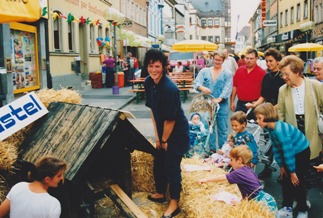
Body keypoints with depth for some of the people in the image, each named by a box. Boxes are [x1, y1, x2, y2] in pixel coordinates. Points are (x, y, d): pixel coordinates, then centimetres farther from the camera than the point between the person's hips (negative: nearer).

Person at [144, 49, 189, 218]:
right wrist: (157, 135, 4)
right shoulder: (148, 83, -4)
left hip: (177, 133, -8)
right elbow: (152, 109, 4)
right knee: (158, 163, 18)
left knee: (172, 166, 0)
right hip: (162, 132, 8)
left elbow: (170, 119, -23)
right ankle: (160, 193, 39)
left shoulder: (170, 88, -28)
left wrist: (164, 140, -11)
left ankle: (174, 203, 16)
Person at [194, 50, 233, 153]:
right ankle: (212, 149, 19)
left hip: (222, 104, -1)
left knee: (222, 129, 2)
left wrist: (218, 99, -22)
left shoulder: (227, 74, 4)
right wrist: (202, 88, -27)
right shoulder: (204, 71, 9)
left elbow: (227, 89, -7)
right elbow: (197, 82, -4)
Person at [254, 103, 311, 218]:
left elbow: (288, 152, -30)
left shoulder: (280, 130, -34)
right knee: (285, 180, 8)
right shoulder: (271, 128, -7)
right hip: (291, 152, 8)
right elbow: (276, 148, 1)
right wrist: (281, 166, 4)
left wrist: (292, 172, -21)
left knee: (297, 182, -3)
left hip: (301, 152, -8)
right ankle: (287, 209, 20)